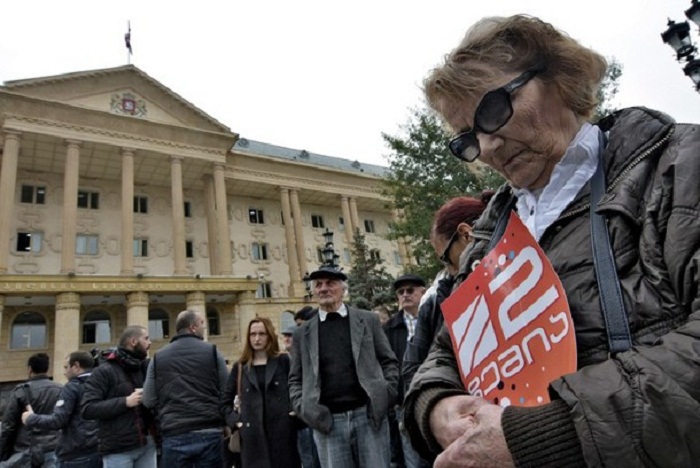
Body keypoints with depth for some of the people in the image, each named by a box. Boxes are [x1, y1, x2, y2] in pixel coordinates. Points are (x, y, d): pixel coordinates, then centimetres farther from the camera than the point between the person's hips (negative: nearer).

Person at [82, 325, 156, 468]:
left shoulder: (146, 368, 12)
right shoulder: (105, 371, -4)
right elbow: (87, 409, -12)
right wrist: (125, 402, -18)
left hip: (147, 446, 5)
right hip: (118, 450, -5)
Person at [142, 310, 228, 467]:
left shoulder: (158, 358, 4)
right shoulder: (212, 351, -1)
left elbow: (148, 401, 3)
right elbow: (227, 393, -2)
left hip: (174, 436, 2)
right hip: (210, 433, -1)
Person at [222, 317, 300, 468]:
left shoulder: (283, 361, 5)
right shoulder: (240, 367, 9)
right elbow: (225, 401, 15)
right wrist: (235, 421, 1)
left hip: (283, 432, -1)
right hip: (254, 437, 1)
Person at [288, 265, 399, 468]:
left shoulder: (368, 320, 6)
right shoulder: (303, 333, 8)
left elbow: (389, 362, 8)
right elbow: (295, 379, 12)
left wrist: (386, 396, -5)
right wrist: (304, 409, -3)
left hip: (369, 415, 0)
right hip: (327, 422, 1)